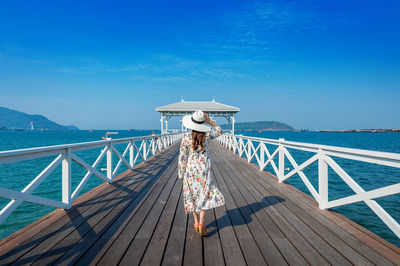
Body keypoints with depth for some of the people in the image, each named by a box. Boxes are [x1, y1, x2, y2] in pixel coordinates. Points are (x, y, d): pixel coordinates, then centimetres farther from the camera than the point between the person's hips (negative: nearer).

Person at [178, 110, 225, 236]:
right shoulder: (207, 135, -8)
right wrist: (209, 121, 0)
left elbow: (182, 156, -8)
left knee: (192, 195, 13)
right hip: (203, 169, 0)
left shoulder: (186, 137, -12)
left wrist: (181, 173, 3)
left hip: (190, 169, 0)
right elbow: (219, 131, 13)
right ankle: (201, 222, -2)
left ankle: (196, 222, 20)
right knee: (204, 194, 10)